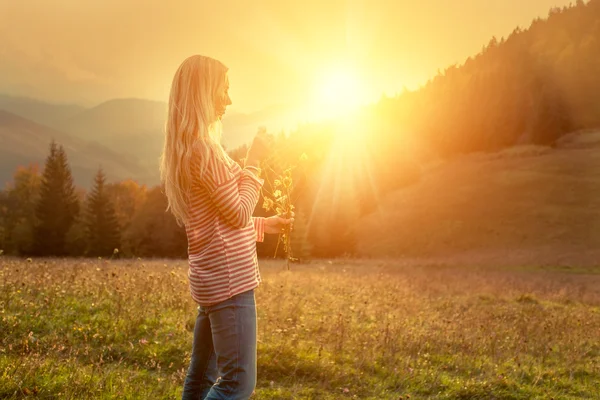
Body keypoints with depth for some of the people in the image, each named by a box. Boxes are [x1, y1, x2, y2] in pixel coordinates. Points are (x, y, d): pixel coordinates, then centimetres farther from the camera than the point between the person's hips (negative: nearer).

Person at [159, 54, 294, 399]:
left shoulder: (184, 150, 15)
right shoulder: (203, 148, -16)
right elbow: (238, 213, -12)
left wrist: (264, 225, 21)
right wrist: (254, 161, -3)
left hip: (213, 277, 10)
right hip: (229, 278, -10)